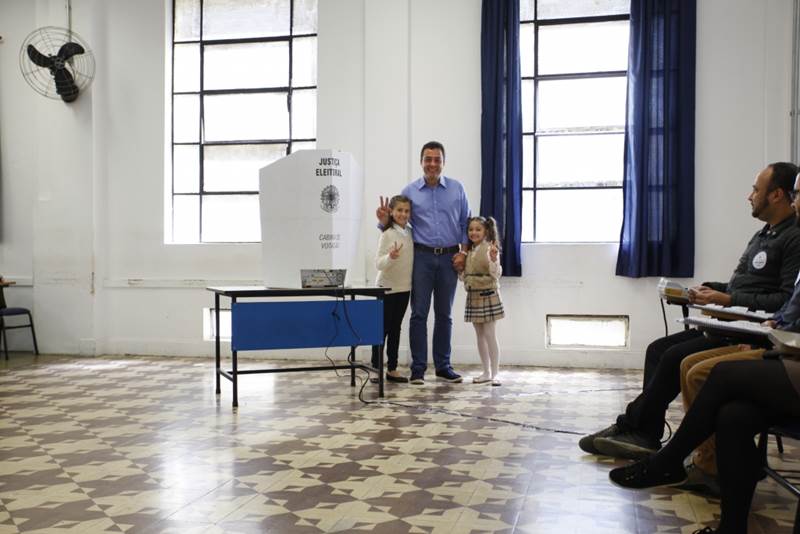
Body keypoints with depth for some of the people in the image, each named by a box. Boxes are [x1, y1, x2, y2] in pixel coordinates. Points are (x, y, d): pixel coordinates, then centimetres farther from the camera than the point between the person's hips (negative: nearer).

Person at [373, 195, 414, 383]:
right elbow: (378, 263, -16)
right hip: (387, 288, -6)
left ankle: (392, 368, 18)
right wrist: (391, 257, -34)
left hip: (404, 288, 6)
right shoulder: (387, 234, -12)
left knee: (395, 328, 11)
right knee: (383, 329, 2)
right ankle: (376, 368, 11)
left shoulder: (410, 232, 5)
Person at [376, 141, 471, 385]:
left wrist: (464, 251, -2)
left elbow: (466, 223, 8)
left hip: (449, 258, 1)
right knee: (419, 313, -2)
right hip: (422, 257, -1)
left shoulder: (457, 189, 6)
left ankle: (443, 366, 17)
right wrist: (385, 221, -16)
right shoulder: (409, 191, 3)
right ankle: (418, 368, 4)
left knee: (444, 314, 9)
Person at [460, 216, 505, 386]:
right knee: (480, 336, 10)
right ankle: (486, 372, 19)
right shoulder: (468, 251, 11)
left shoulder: (490, 249, -9)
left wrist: (494, 259, -31)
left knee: (489, 335, -5)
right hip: (473, 296, 7)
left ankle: (495, 373, 2)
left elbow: (496, 275, -17)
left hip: (487, 295, -7)